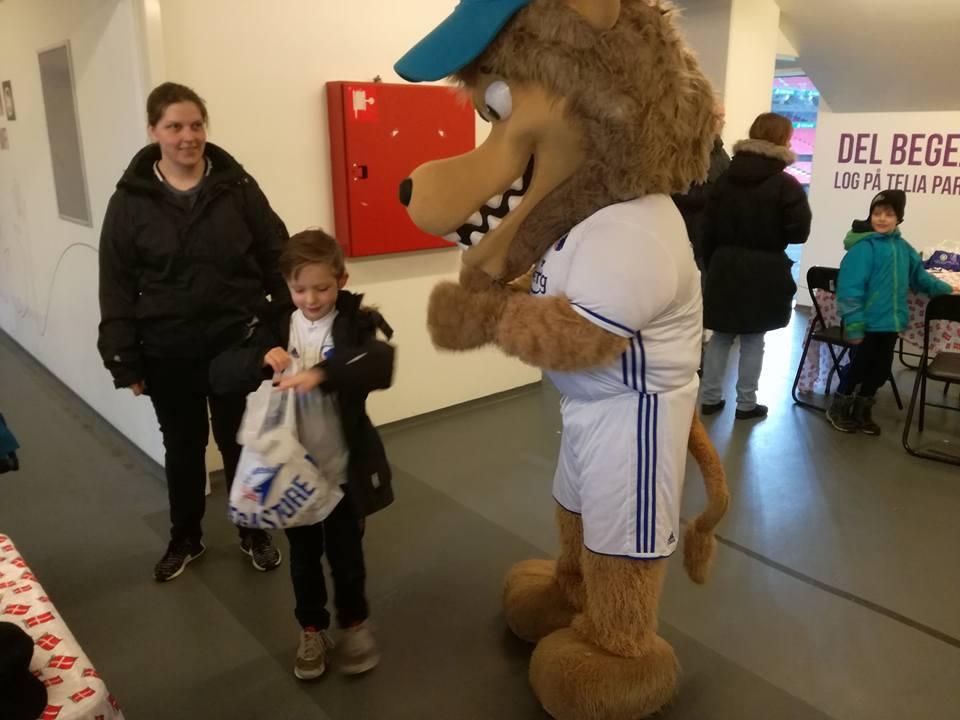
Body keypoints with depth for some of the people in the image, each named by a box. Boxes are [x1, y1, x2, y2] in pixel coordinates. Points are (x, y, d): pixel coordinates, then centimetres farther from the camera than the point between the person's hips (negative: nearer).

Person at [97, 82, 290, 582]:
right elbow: (116, 287, -2)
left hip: (235, 342, -1)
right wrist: (125, 362, -3)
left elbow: (275, 258, -1)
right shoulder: (130, 201, -4)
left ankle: (254, 534, 33)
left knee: (239, 441, 13)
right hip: (167, 351, 1)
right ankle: (185, 539, 37)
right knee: (182, 446, 16)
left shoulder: (237, 187, -4)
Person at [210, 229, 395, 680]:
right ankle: (312, 630, 40)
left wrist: (322, 373, -44)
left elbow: (381, 365, -29)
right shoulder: (274, 328, -2)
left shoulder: (356, 324, -10)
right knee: (303, 555, 18)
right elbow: (218, 375, -7)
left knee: (345, 552, 15)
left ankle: (355, 623, 40)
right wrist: (260, 360, -26)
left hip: (344, 469, -2)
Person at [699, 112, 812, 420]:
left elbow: (709, 227, 3)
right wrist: (774, 235, 7)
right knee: (753, 340, 6)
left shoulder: (726, 178, 3)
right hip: (764, 271, -4)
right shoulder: (786, 185, -10)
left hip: (725, 267, 4)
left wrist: (712, 262, 11)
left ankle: (710, 398, 15)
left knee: (720, 336, 11)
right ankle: (746, 403, 13)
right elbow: (799, 232, -13)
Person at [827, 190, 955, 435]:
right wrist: (854, 325, -22)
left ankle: (862, 411, 32)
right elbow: (851, 288, -19)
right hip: (869, 323, -7)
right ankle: (838, 409, 24)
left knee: (880, 370, 15)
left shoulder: (902, 246, 8)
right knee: (860, 367, 5)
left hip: (891, 322, 7)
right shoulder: (864, 246, -15)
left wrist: (945, 289, 24)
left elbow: (918, 275, 24)